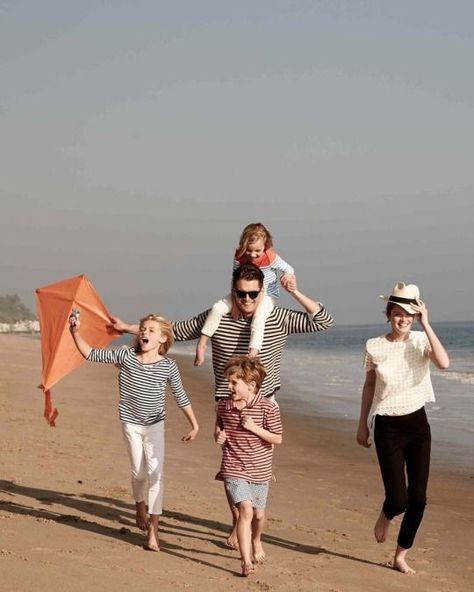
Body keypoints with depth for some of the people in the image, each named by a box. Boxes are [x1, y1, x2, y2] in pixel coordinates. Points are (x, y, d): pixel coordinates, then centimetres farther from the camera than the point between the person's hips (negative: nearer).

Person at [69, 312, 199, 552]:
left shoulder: (168, 366, -9)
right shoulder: (125, 356, -9)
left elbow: (181, 396, 3)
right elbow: (92, 354, -3)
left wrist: (194, 424, 7)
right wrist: (76, 333, -15)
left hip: (155, 425, -1)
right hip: (131, 424, 1)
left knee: (155, 474, -11)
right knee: (138, 472, 11)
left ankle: (152, 531, -8)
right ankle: (140, 508, 42)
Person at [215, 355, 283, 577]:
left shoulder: (268, 408, -12)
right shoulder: (223, 405, -1)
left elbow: (277, 438, -9)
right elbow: (219, 427, 17)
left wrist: (254, 428, -20)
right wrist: (218, 436, -6)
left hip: (259, 470, 0)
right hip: (233, 469, 0)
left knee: (258, 514, 14)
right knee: (245, 509, -19)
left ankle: (256, 542, 49)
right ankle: (246, 561, -17)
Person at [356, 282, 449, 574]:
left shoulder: (421, 341, -5)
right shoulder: (375, 347, -4)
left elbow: (444, 363, -26)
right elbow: (369, 386, 8)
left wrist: (426, 324, -23)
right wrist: (362, 424, 10)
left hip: (417, 424, 2)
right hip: (388, 427, -1)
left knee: (418, 498, 2)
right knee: (398, 499, -8)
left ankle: (401, 557, 19)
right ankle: (385, 517, 29)